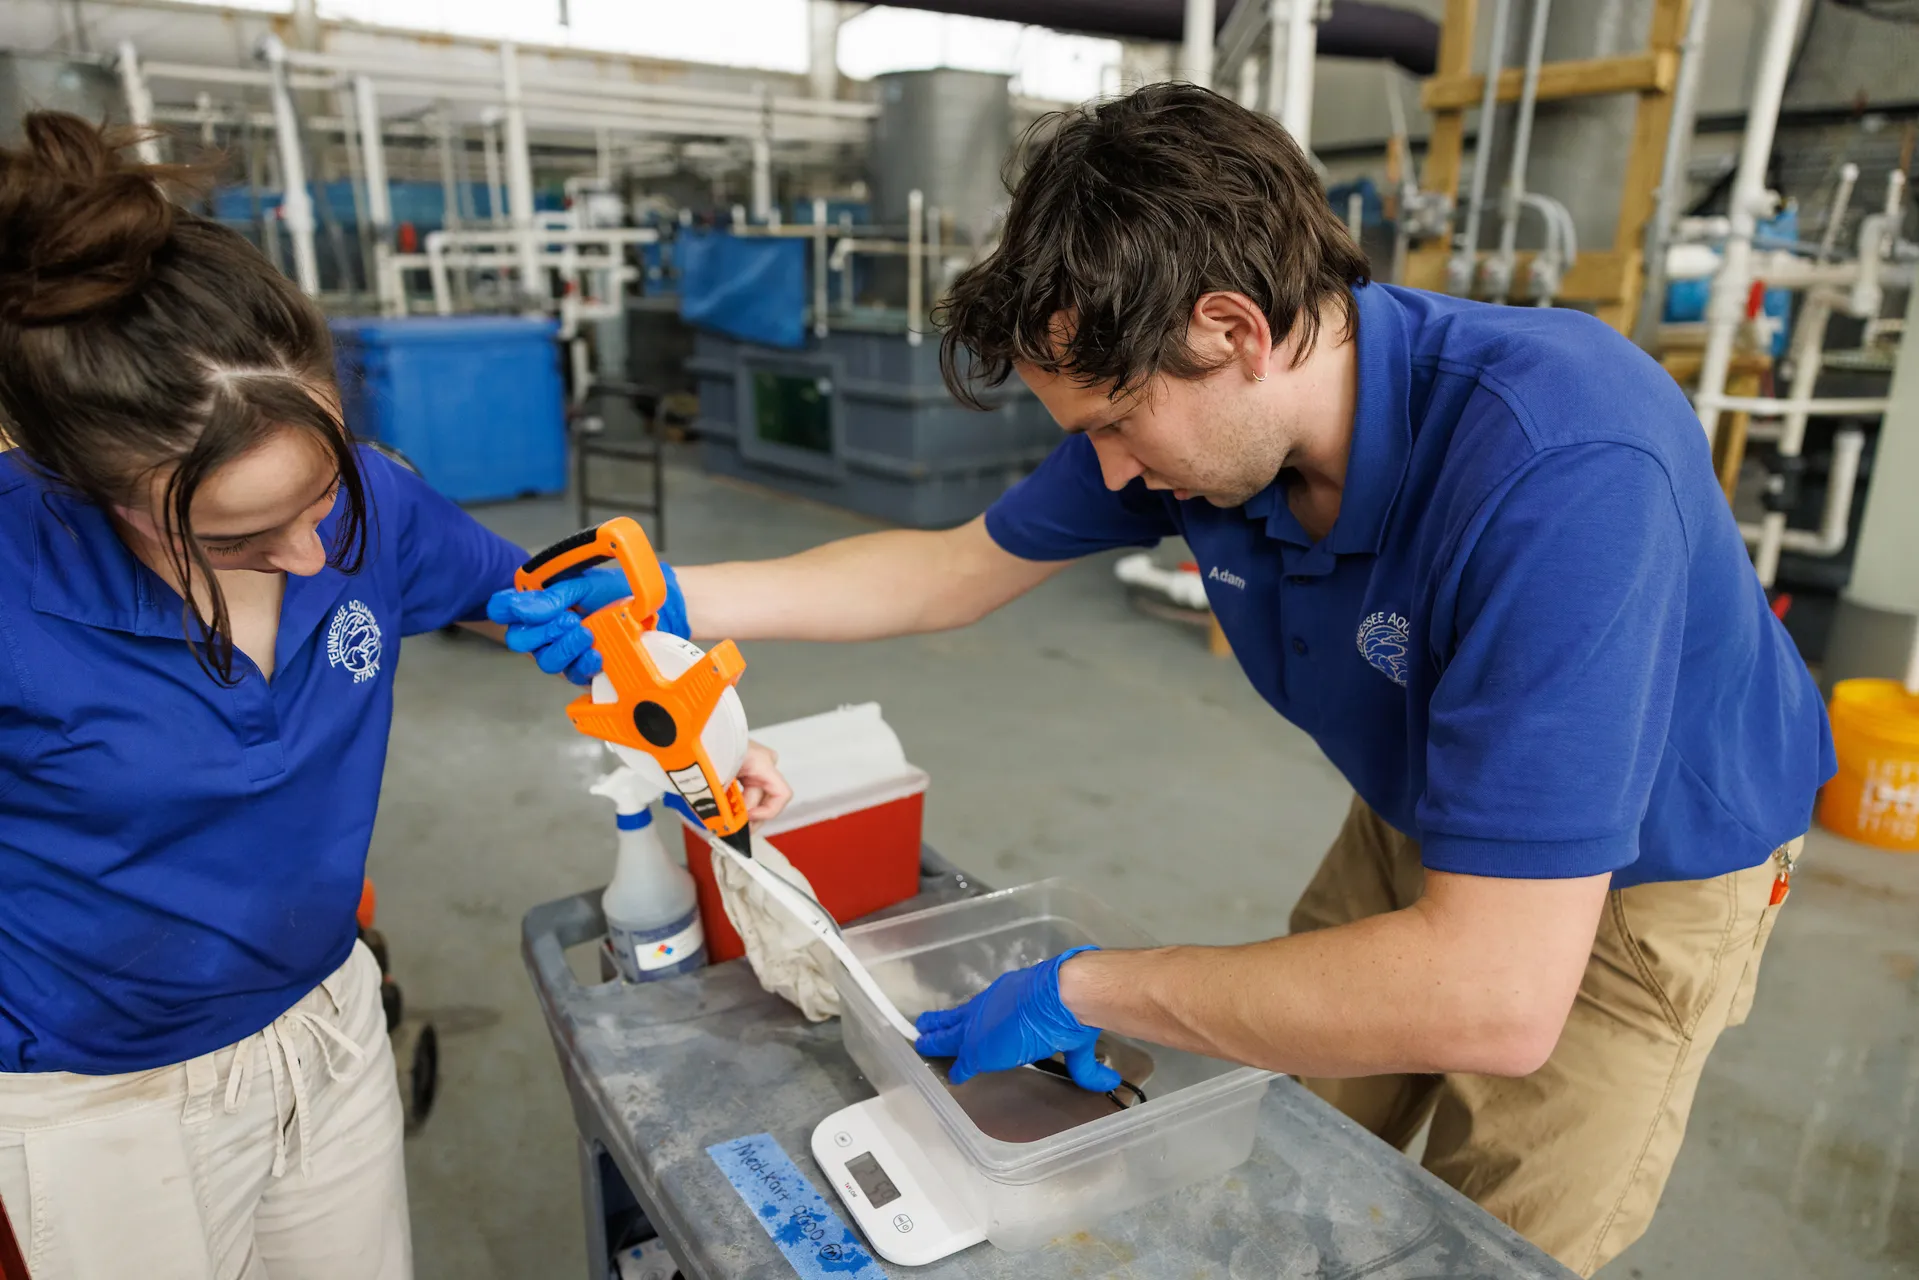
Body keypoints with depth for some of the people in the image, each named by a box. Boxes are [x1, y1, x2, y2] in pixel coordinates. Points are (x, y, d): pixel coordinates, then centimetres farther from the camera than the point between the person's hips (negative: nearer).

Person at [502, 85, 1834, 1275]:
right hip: (1415, 823, 6)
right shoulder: (1186, 414, -18)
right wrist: (681, 598, -9)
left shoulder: (1561, 469, -41)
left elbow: (1496, 998, -43)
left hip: (1647, 878, -5)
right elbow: (959, 567, -3)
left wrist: (1085, 989, -34)